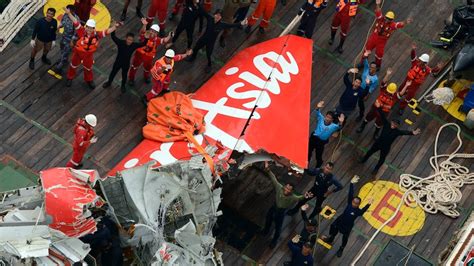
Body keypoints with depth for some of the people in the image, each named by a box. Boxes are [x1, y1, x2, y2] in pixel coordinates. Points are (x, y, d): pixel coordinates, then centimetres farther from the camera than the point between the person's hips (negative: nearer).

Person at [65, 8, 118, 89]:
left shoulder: (97, 35, -23)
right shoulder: (82, 31, -29)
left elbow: (107, 32, -24)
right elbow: (75, 22, -37)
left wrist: (115, 26, -38)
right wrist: (69, 13, -46)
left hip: (88, 55, 2)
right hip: (78, 53, -2)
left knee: (88, 68, 26)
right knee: (73, 65, 23)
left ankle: (89, 80, 53)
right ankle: (70, 78, 50)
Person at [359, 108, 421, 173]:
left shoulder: (397, 132, -27)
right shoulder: (387, 125, -22)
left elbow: (405, 132, -43)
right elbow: (382, 116, -28)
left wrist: (412, 133, -62)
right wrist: (379, 108, -37)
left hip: (386, 148, -2)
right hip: (378, 143, 2)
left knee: (382, 159, 20)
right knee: (370, 151, 26)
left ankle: (376, 169, 50)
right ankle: (363, 160, 57)